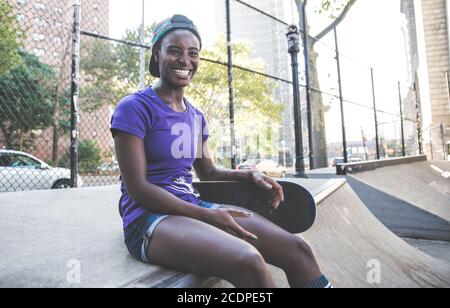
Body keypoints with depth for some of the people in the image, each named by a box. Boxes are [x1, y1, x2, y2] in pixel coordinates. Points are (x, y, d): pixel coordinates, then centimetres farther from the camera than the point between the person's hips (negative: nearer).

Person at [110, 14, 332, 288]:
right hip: (150, 218, -6)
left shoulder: (196, 117, 13)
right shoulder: (134, 108, -7)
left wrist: (249, 176, -1)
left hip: (194, 206, 7)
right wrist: (207, 216, -19)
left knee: (297, 249, -8)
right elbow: (138, 189, -13)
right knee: (248, 261, -33)